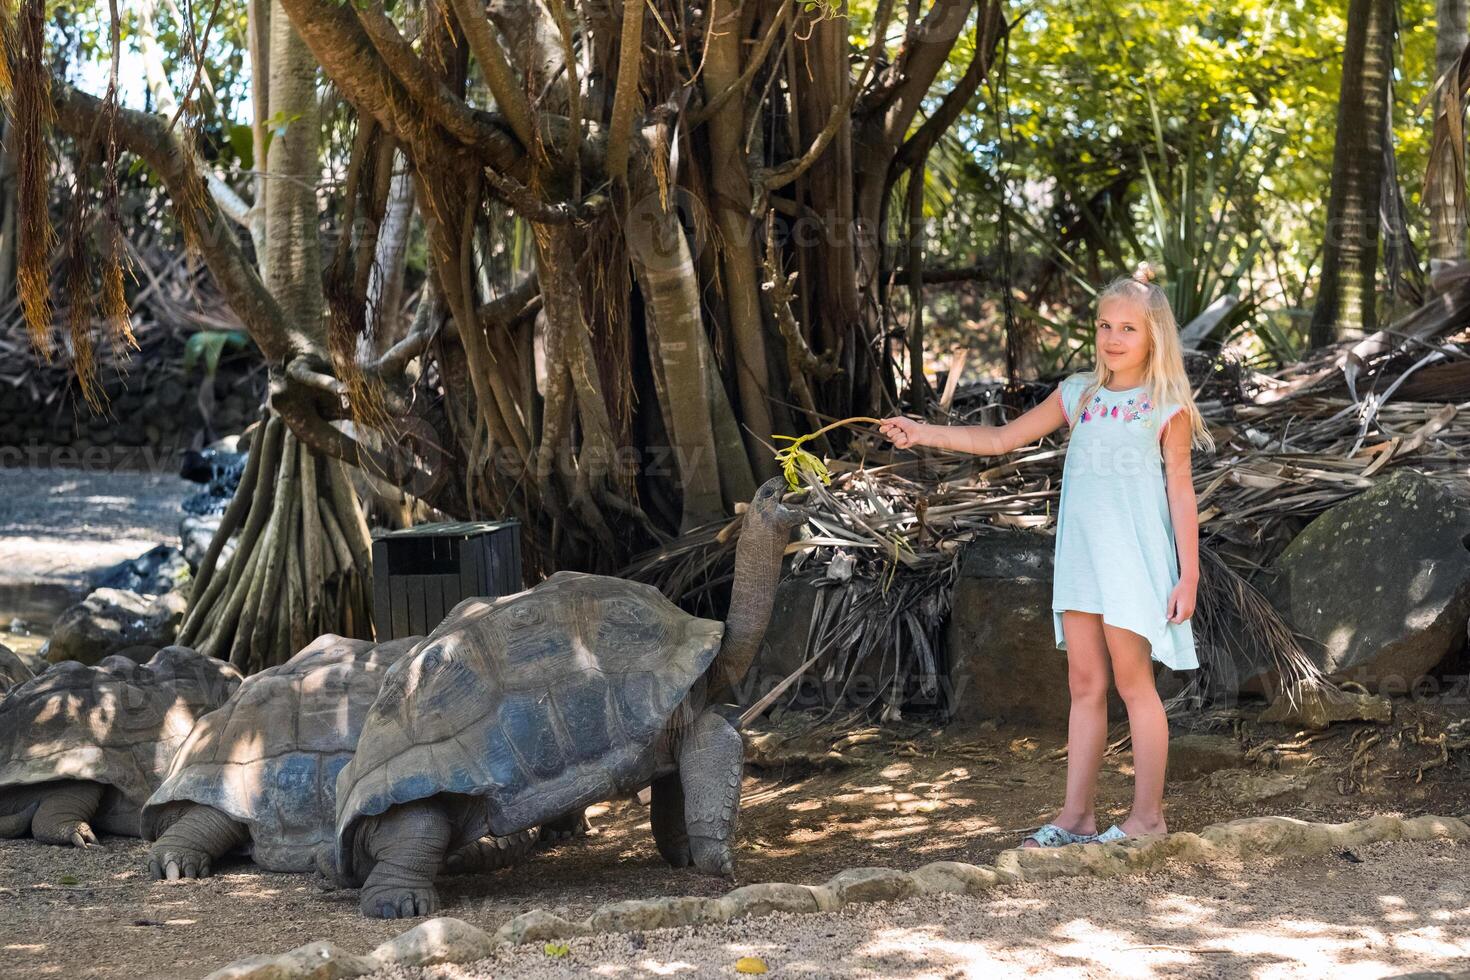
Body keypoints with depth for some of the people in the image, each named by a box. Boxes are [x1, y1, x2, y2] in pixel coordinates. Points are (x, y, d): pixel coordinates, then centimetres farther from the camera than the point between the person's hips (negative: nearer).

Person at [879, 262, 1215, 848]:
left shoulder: (1166, 407, 0)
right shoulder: (1079, 395, 11)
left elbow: (1181, 492, -1)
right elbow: (1003, 439, 13)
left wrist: (1188, 576, -6)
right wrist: (923, 434, 6)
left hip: (1136, 559, -5)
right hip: (1080, 557, 5)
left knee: (1132, 680, -4)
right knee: (1084, 684, 7)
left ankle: (1147, 813, 4)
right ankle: (1076, 816, 9)